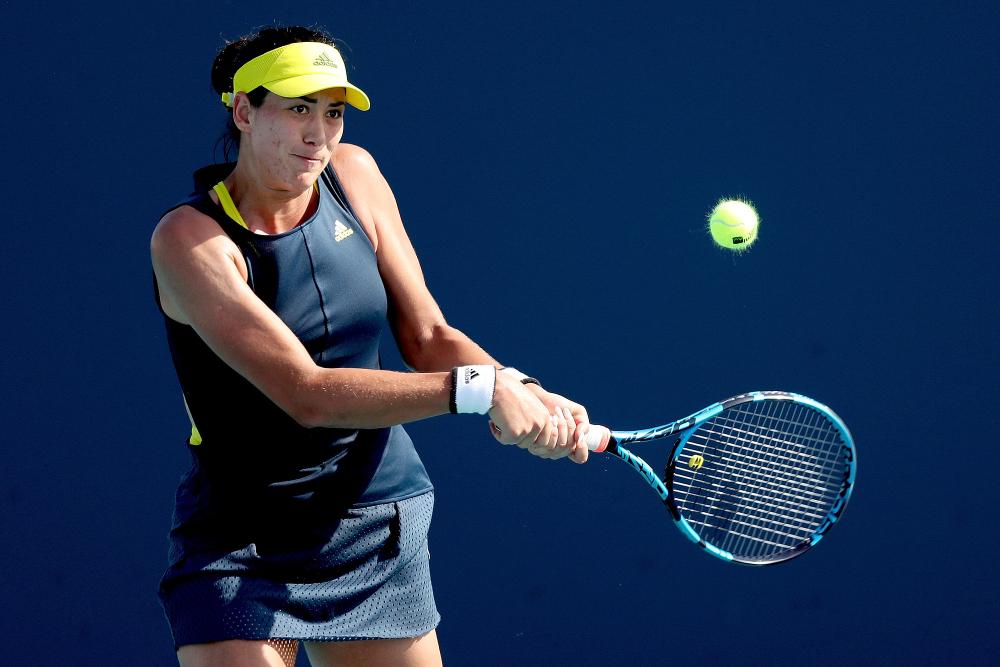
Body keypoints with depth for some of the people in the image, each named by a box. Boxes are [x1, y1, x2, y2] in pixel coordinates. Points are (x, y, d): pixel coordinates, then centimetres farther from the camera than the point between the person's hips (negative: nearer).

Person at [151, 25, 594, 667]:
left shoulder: (353, 175, 0)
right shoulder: (190, 237, -18)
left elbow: (430, 337, 1)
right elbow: (306, 393, -27)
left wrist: (526, 395, -18)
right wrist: (478, 387, -32)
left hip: (383, 531, 5)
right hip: (240, 548, -5)